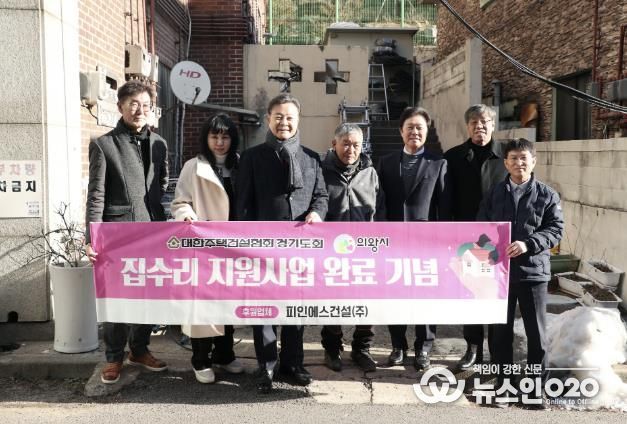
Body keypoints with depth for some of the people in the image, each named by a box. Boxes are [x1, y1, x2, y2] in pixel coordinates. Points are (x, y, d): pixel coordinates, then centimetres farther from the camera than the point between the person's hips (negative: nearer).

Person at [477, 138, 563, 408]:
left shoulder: (547, 194, 2)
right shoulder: (495, 193, 6)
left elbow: (556, 229, -3)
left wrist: (528, 244, -17)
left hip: (533, 270, -1)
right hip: (499, 270, 1)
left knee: (536, 331, 7)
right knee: (501, 329, 10)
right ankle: (502, 380, 24)